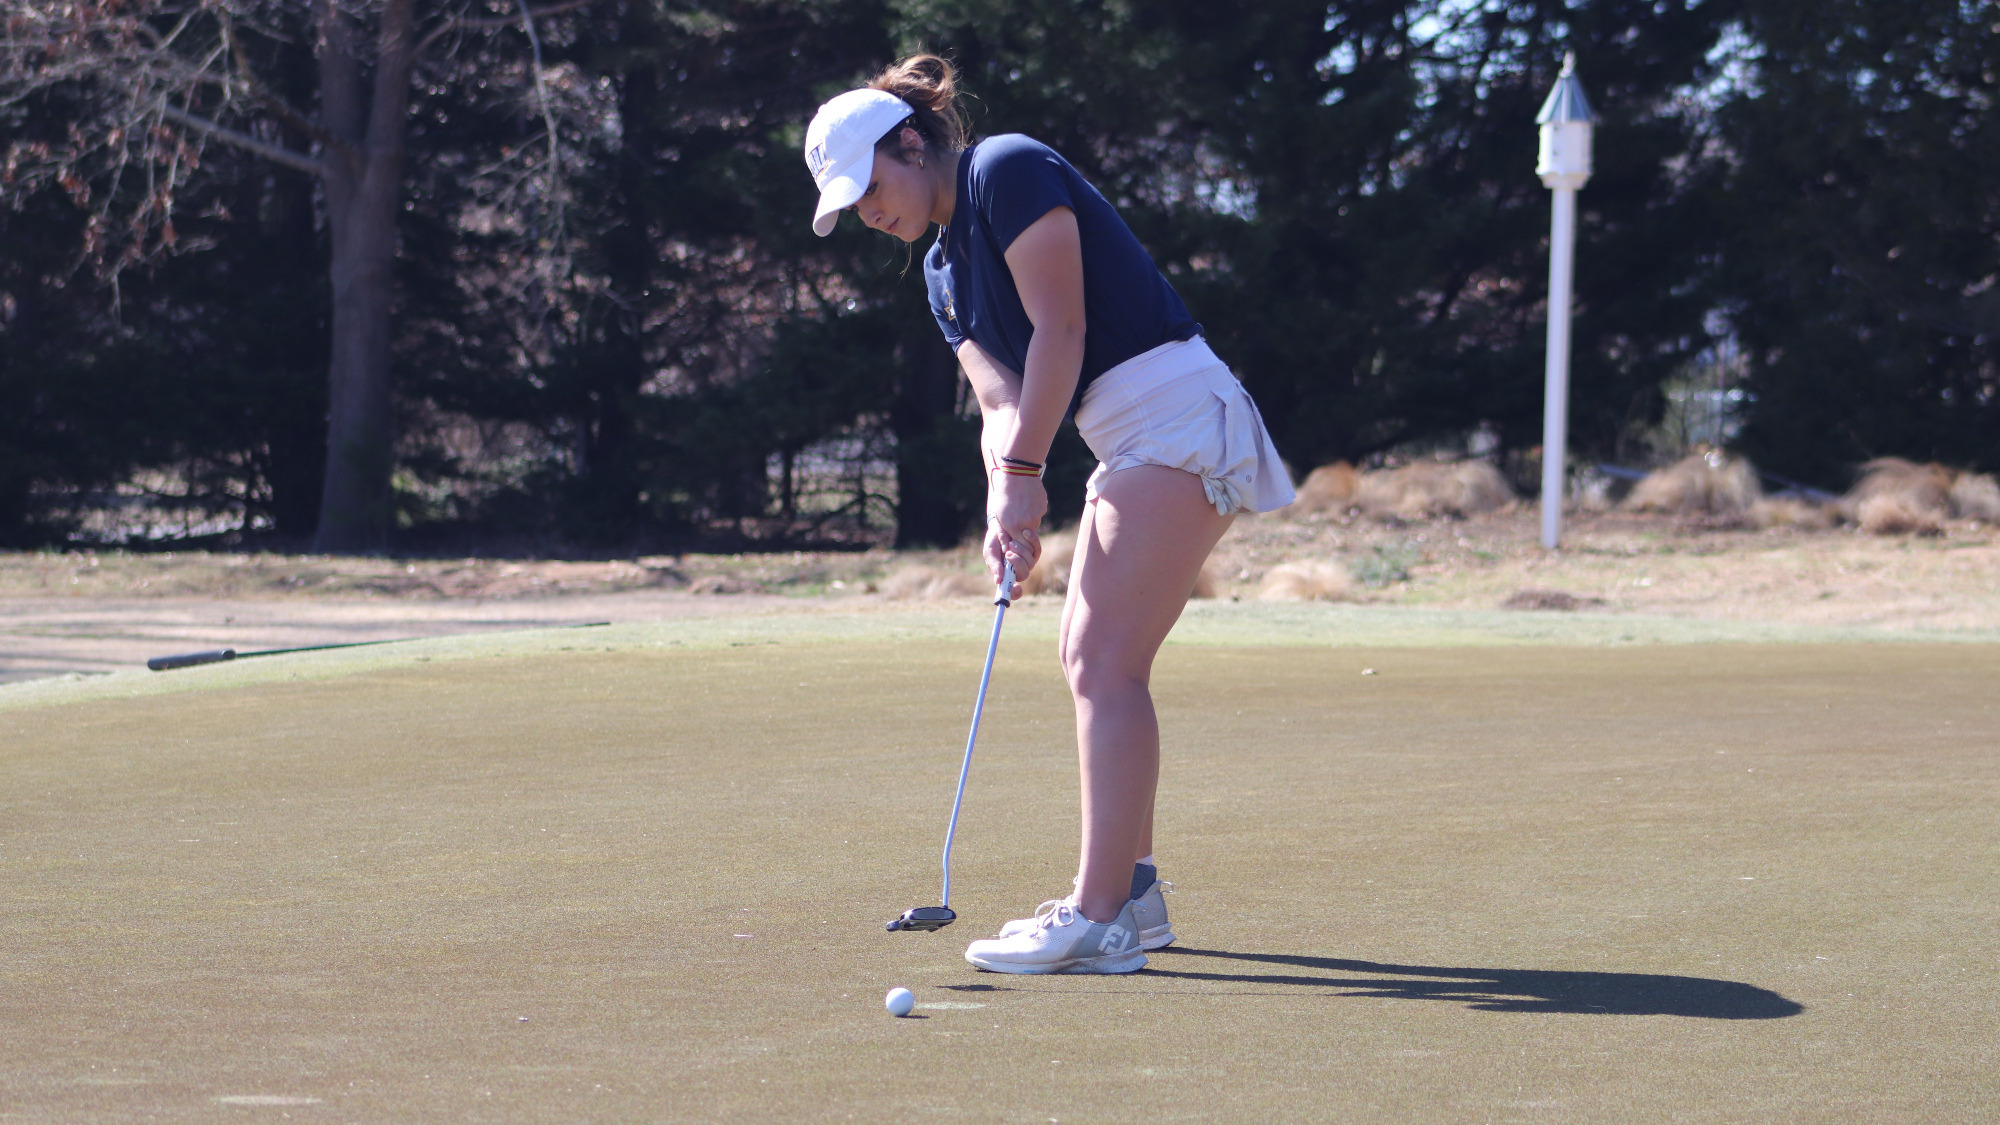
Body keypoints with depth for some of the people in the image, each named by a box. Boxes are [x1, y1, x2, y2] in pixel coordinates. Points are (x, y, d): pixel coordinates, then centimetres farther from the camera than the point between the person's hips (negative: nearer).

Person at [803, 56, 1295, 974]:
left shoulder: (1009, 169, -8)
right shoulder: (944, 270, 18)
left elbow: (1060, 327, -15)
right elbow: (1000, 398, 8)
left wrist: (1022, 472, -16)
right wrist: (1008, 508, -10)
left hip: (1178, 419, -10)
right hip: (1130, 444, 10)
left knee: (1108, 662, -13)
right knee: (1087, 657, 13)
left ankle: (1098, 922, -15)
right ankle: (1131, 889, 21)